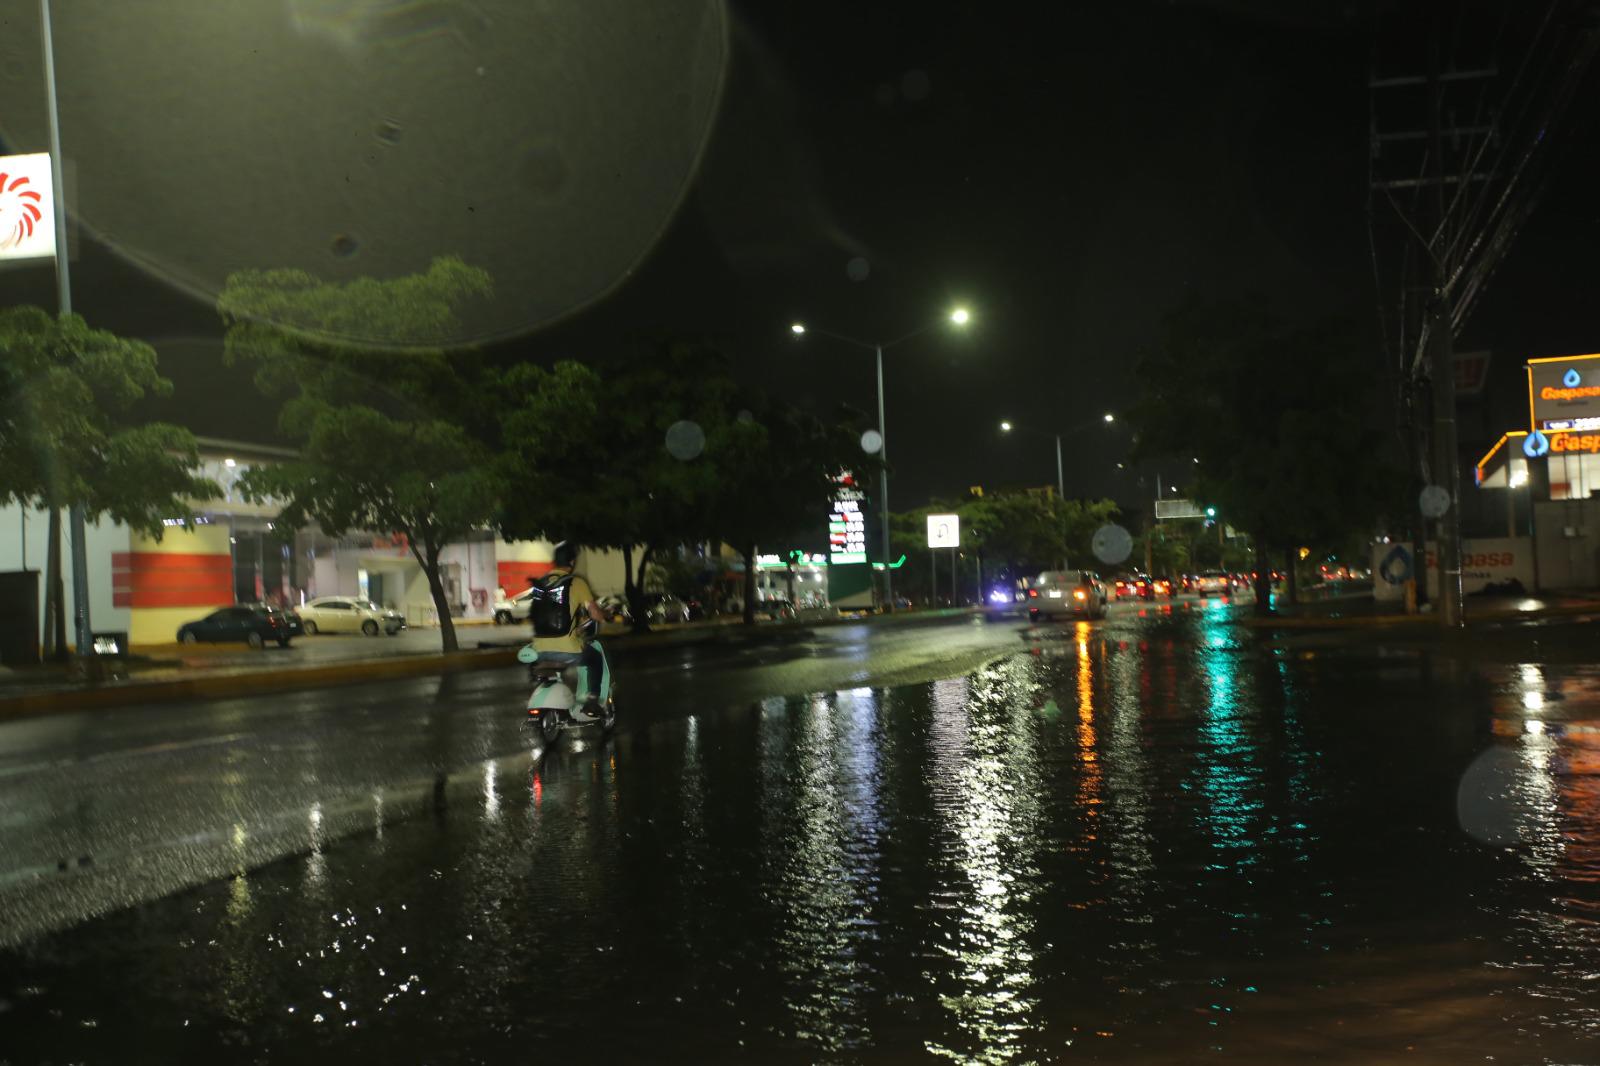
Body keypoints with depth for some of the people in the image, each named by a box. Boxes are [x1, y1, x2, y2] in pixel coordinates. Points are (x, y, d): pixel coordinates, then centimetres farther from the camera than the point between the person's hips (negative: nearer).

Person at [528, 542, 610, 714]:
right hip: (568, 649, -5)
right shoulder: (576, 582, -6)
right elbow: (596, 615, -9)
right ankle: (592, 700, 13)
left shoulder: (540, 582, 10)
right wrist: (604, 614, 15)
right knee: (596, 658, 23)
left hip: (541, 649, 5)